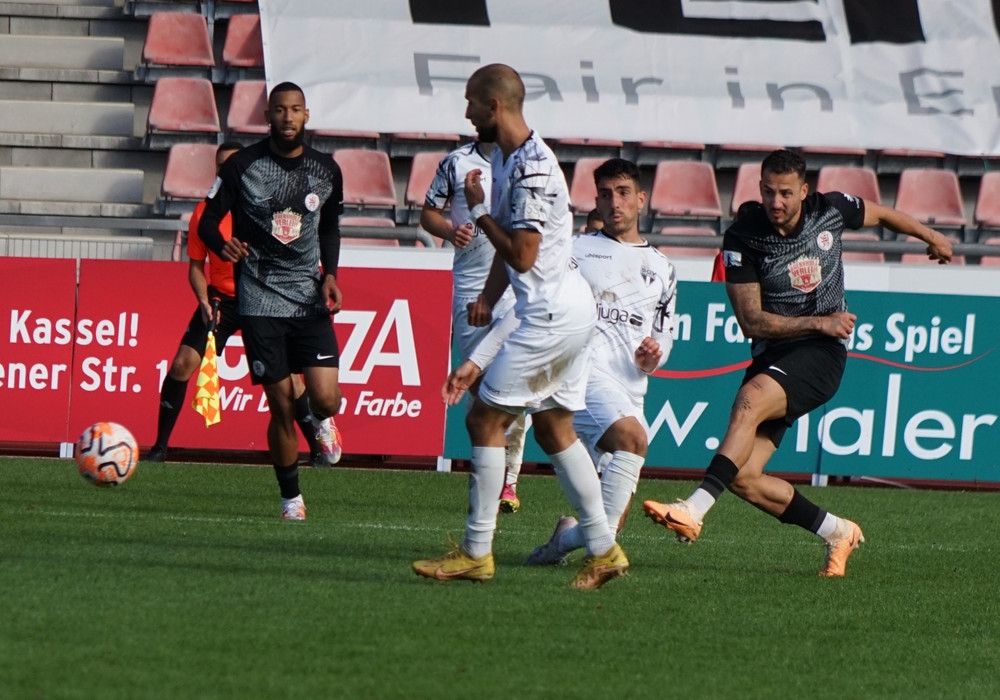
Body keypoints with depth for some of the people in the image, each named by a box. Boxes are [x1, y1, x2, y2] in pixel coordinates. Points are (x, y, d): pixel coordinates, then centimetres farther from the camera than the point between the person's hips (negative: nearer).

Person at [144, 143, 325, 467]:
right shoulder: (204, 212, -5)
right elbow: (196, 265, 2)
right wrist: (204, 302, -13)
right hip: (221, 298, 1)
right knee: (183, 363, -12)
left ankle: (318, 449, 8)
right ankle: (160, 446, -2)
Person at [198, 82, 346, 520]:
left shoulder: (326, 171, 6)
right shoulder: (242, 166, -3)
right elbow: (208, 220, 2)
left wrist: (330, 274, 4)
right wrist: (222, 244, -21)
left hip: (310, 299, 2)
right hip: (259, 299, -2)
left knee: (326, 399, -12)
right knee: (281, 406, -4)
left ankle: (322, 423, 27)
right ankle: (290, 497, 14)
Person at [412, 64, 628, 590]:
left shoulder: (531, 168, -20)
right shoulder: (505, 158, 13)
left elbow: (522, 255, -21)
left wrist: (478, 211, -10)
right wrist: (487, 299, 14)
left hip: (551, 315, -10)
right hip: (571, 309, 10)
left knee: (484, 418, -4)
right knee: (554, 429, 13)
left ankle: (476, 553, 1)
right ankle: (603, 550, 12)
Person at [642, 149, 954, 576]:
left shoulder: (830, 210, -3)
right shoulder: (742, 237, -7)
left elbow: (881, 215, 21)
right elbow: (751, 321, -8)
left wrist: (931, 238, 38)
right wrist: (821, 323, -14)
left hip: (822, 353, -3)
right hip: (771, 353, 3)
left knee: (748, 401, -33)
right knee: (742, 477, -10)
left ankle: (695, 510, -42)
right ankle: (838, 533, 10)